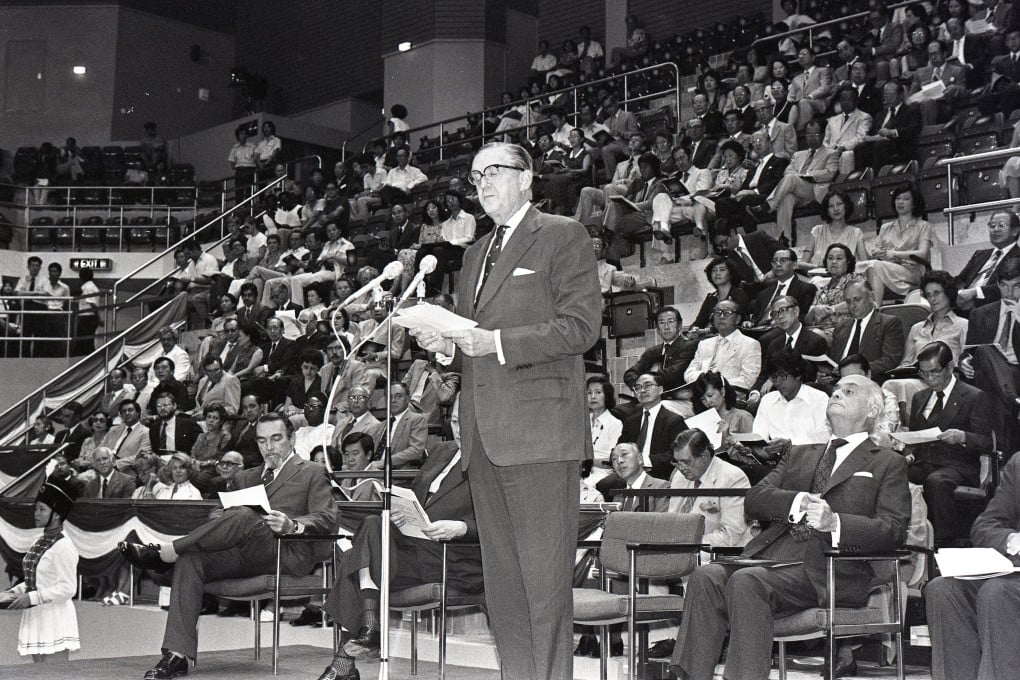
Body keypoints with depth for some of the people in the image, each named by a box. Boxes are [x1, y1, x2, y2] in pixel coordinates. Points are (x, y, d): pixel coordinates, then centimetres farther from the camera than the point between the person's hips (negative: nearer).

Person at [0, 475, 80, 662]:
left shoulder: (63, 546, -15)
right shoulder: (39, 542, 11)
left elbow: (67, 588, -17)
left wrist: (32, 597, -20)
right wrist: (15, 591, 5)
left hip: (55, 617, -9)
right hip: (35, 617, 9)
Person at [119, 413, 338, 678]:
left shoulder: (312, 473, 13)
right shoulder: (245, 478, 29)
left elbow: (327, 517, -2)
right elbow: (226, 515, 21)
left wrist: (292, 525, -21)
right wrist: (216, 519, -4)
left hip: (287, 554, -5)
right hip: (245, 557, 6)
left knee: (244, 517, -34)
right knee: (189, 561, -23)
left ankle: (166, 552, -24)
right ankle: (177, 655, -28)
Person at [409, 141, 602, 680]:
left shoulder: (563, 236, 1)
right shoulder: (476, 252, 24)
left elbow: (581, 324, -10)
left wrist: (495, 342, -16)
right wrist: (443, 343, 5)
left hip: (539, 429, -7)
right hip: (483, 434, 7)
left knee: (544, 576, -6)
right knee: (501, 579, 9)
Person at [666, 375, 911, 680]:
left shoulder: (888, 465, 16)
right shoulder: (800, 455, 31)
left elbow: (893, 531, 0)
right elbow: (754, 499, 16)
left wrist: (834, 522, -17)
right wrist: (797, 502, -5)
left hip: (830, 567, -5)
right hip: (774, 553, 5)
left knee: (746, 582, -32)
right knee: (707, 577, -24)